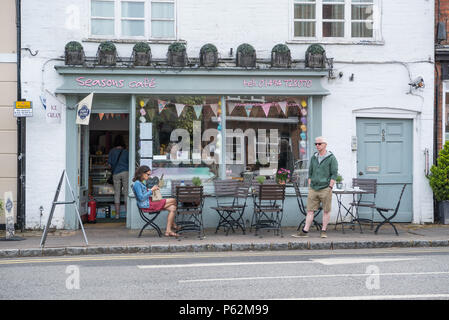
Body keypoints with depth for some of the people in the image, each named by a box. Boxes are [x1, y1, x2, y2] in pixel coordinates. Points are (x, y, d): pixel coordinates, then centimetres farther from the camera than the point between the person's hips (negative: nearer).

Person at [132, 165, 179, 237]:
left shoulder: (142, 183, 19)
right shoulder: (137, 183, -13)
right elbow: (141, 198, -19)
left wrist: (154, 189, 11)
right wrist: (151, 190, -14)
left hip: (149, 203, 11)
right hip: (146, 205, -11)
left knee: (172, 208, -1)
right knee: (173, 201, -8)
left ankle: (168, 231, -2)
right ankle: (173, 224, 4)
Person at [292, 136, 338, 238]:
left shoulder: (331, 158, -3)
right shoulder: (314, 158, 12)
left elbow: (334, 174, -6)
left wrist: (330, 188, -11)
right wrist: (309, 187, 10)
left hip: (325, 189, -4)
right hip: (313, 189, 4)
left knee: (326, 211, 3)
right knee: (310, 210, 1)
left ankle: (323, 231, 10)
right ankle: (305, 231, -1)